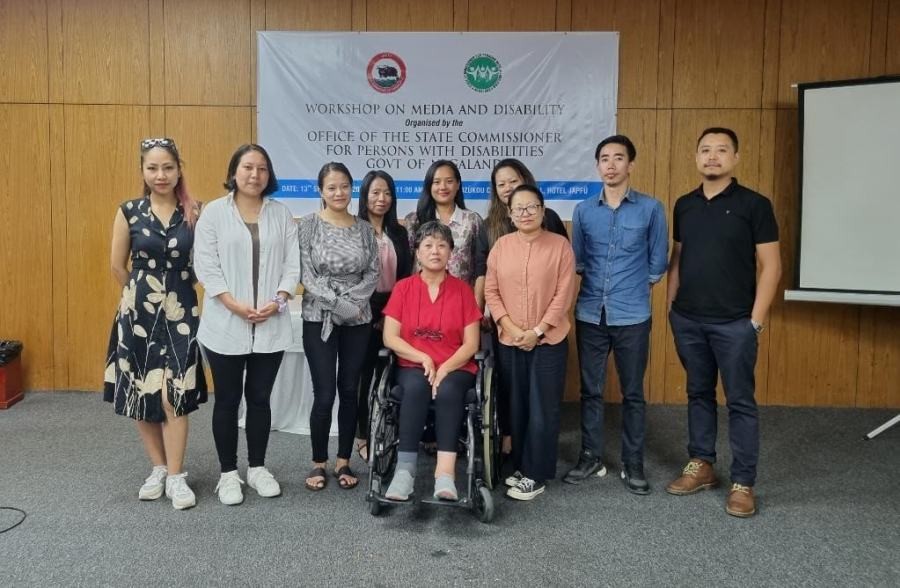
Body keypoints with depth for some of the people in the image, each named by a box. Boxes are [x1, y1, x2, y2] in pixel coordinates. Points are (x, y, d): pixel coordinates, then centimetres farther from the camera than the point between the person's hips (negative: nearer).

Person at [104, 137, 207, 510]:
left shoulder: (195, 212, -3)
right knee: (143, 393, 9)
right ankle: (158, 468, 25)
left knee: (175, 394, -5)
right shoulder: (129, 212, -1)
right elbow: (118, 266, 7)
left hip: (181, 313, -1)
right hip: (138, 312, 2)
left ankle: (176, 476, 8)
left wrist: (175, 292, 3)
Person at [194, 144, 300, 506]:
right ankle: (228, 473, 21)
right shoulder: (214, 212, 0)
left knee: (260, 398, 12)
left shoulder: (281, 214, 7)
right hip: (226, 324, -2)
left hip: (271, 326, 2)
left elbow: (292, 263, 3)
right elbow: (206, 266, -6)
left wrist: (277, 301, -12)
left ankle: (257, 468, 26)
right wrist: (235, 305, -15)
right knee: (227, 399, 8)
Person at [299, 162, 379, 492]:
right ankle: (318, 462, 16)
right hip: (319, 319, -3)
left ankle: (344, 462, 20)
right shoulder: (309, 224, -3)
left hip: (358, 320, 3)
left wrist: (352, 300, -13)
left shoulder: (365, 228, 6)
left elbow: (373, 273, 3)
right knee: (324, 394, -2)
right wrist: (338, 303, -18)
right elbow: (306, 275, -9)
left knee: (350, 392, 8)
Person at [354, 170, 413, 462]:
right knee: (364, 376, 3)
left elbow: (406, 275, 11)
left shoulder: (399, 233, 11)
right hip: (364, 315, -4)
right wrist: (372, 311, -8)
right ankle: (363, 437, 14)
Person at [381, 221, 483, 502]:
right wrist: (424, 359, -13)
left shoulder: (463, 290, 4)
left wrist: (444, 368, -15)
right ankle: (405, 470, -34)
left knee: (448, 391, -33)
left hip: (455, 368, 0)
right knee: (416, 388, -33)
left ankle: (445, 474, -41)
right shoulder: (403, 288, 6)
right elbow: (390, 337, 0)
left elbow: (471, 344, 0)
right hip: (412, 366, 0)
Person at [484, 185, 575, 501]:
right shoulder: (501, 246, 4)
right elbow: (491, 291, 3)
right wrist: (511, 327, -9)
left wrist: (537, 331, -13)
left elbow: (564, 294, -8)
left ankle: (536, 475, 11)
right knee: (517, 407, 11)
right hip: (510, 341, 3)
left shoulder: (560, 245, -4)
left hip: (549, 341, -3)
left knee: (542, 409, 0)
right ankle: (521, 466, 26)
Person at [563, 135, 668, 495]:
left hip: (632, 315, -2)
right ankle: (590, 456, 23)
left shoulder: (651, 208, -2)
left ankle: (633, 464, 19)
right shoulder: (584, 210, 5)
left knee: (632, 392, 7)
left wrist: (636, 287, 8)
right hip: (590, 313, 2)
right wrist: (595, 286, 8)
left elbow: (658, 262, 4)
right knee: (591, 390, 10)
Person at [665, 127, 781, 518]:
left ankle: (743, 483, 12)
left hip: (734, 323, -4)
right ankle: (701, 465, 27)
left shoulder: (754, 205, -5)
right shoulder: (684, 205, 8)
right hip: (688, 320, 4)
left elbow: (770, 266, -7)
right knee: (699, 394, 14)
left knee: (740, 401, 3)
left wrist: (756, 321, -11)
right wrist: (670, 307, 8)